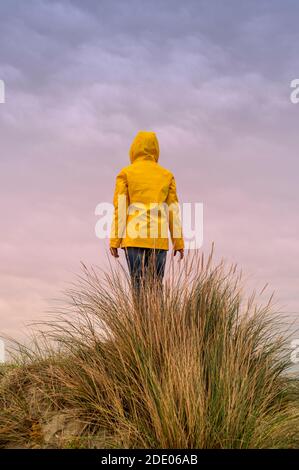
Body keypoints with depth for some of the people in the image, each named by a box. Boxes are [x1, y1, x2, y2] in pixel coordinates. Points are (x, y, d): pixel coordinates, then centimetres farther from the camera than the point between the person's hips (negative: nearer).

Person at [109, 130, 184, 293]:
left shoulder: (125, 173, 5)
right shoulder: (167, 175, 13)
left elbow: (119, 208, -3)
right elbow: (173, 211, 7)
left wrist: (114, 241, -3)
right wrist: (178, 242, 6)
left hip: (134, 237, -2)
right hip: (159, 239, 2)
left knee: (139, 286, -6)